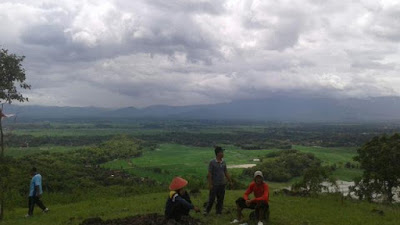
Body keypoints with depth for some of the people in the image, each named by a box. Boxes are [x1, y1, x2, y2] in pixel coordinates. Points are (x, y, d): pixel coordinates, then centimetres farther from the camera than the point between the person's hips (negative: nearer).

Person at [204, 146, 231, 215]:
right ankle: (206, 211, 13)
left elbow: (226, 173, 13)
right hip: (214, 184, -5)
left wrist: (230, 181, 10)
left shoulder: (223, 162, 6)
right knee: (211, 198, 0)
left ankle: (219, 211, 20)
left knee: (220, 199, 9)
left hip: (222, 184, 5)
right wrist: (210, 184, -14)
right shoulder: (212, 162, -10)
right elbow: (209, 174, -11)